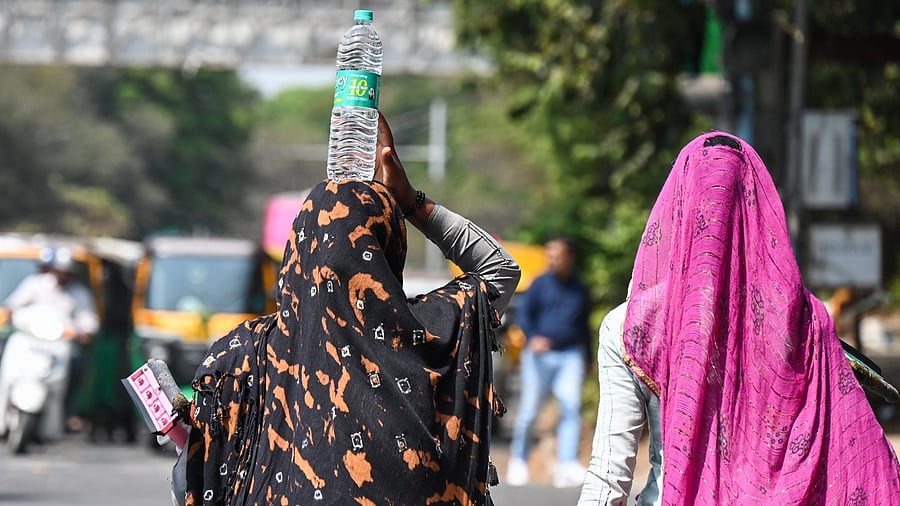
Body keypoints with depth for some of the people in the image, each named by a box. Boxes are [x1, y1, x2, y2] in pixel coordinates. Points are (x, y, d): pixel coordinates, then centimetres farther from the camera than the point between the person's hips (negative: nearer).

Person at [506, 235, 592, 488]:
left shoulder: (580, 291, 13)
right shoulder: (540, 285, 4)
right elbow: (523, 314, -3)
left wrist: (586, 359, 25)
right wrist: (532, 337, -22)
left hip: (571, 355, 2)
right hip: (539, 355, -1)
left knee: (571, 405, -17)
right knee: (529, 410, -1)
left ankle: (567, 466, -23)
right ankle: (518, 460, 21)